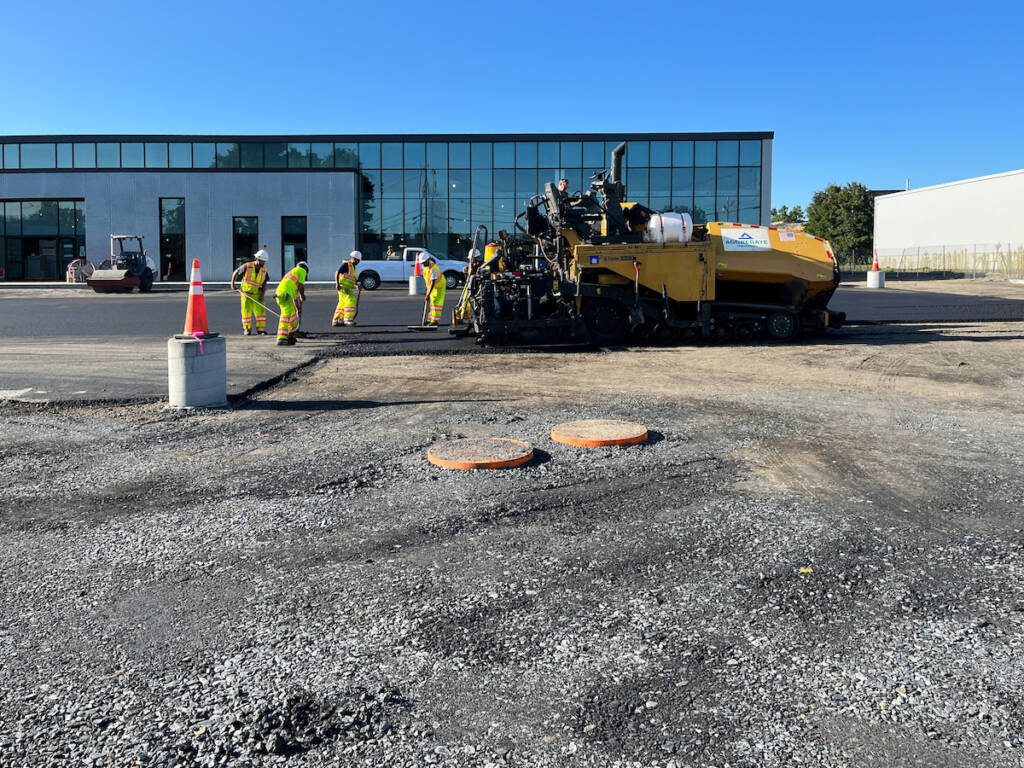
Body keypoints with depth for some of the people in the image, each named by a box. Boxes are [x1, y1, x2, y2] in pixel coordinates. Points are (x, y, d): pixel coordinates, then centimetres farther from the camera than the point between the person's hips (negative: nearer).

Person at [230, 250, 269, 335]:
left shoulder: (264, 271, -5)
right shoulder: (247, 266, -13)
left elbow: (264, 284, -3)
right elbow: (236, 272, 0)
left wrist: (263, 294, -15)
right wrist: (233, 283, -9)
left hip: (257, 294, 2)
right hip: (246, 293, -2)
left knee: (260, 310, -4)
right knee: (246, 311, 0)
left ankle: (261, 329, 3)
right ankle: (247, 329, 13)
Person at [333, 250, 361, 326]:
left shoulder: (353, 267, 20)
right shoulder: (346, 264, -8)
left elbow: (353, 280, 23)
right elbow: (337, 273, -14)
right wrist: (337, 284, -23)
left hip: (348, 288, 10)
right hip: (343, 287, -10)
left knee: (342, 303, 12)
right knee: (350, 301, -17)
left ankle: (336, 321, 19)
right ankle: (348, 320, -18)